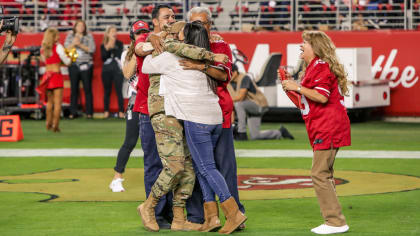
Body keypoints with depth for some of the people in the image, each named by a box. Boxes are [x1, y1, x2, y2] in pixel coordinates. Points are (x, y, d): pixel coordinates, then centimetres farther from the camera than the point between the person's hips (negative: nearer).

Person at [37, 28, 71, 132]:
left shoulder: (43, 48, 8)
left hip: (47, 75, 6)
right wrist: (70, 58, 15)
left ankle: (48, 124, 25)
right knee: (58, 102, -3)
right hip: (56, 74, -6)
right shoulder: (58, 47, -10)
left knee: (50, 101, 20)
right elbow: (67, 62, -6)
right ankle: (55, 125, -7)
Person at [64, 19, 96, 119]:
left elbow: (92, 49, -4)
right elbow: (66, 49, 4)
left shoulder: (89, 36, 6)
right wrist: (73, 44, -12)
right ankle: (73, 112, 4)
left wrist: (80, 45, -12)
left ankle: (89, 112, 0)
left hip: (86, 65, -1)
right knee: (74, 89, 0)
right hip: (74, 65, 1)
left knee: (87, 89, -3)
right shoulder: (70, 36, 12)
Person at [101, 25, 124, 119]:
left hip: (117, 69, -2)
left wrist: (112, 47, -9)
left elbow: (119, 55, -7)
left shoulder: (119, 44, 8)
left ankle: (121, 112, -8)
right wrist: (107, 48, -10)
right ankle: (106, 112, 9)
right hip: (106, 70, 2)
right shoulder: (103, 45, 11)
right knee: (107, 92, 3)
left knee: (119, 91, -9)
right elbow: (103, 58, -1)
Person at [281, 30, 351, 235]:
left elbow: (322, 97, -23)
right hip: (321, 129, 11)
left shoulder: (321, 67, -12)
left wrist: (297, 87, -16)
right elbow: (306, 102, 24)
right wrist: (291, 85, 15)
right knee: (324, 175, 13)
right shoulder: (311, 68, 22)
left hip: (328, 127, -11)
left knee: (319, 173, -12)